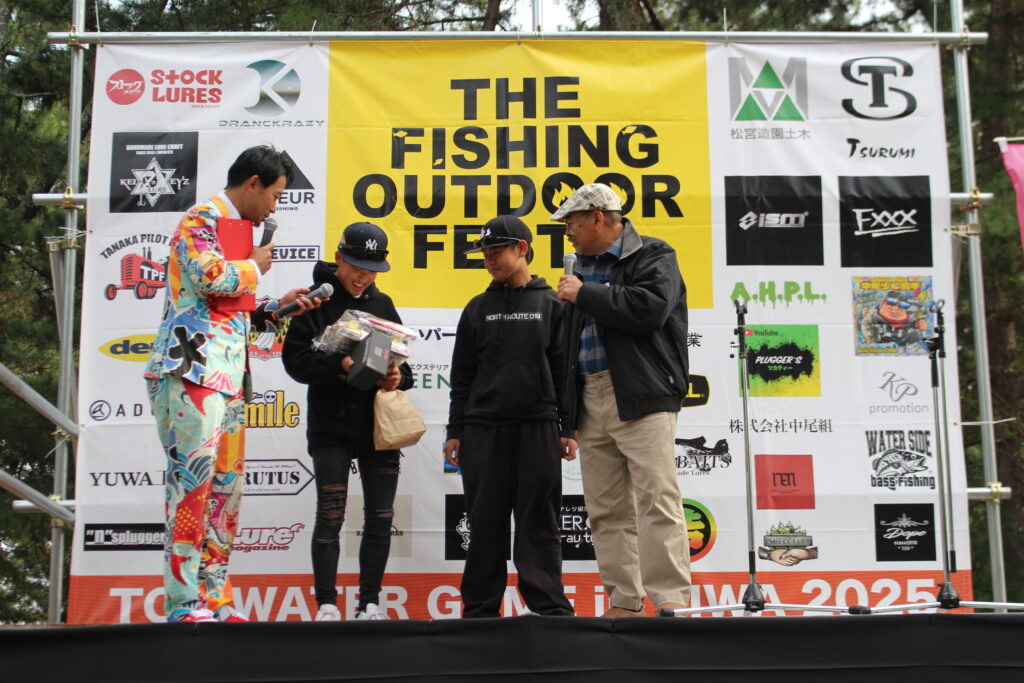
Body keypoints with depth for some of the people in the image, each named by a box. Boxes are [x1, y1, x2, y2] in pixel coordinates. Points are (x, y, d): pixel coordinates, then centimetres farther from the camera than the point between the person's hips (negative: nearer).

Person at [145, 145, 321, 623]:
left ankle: (214, 599, 14)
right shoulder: (202, 220, -4)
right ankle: (184, 605, -7)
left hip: (227, 381, 10)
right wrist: (254, 267, -6)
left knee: (226, 487, 8)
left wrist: (277, 308, 21)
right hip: (192, 374, -10)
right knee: (193, 484, -10)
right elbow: (208, 276, -24)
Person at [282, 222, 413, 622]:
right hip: (331, 427, -4)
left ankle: (370, 603, 15)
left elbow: (402, 359, 16)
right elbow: (296, 359, -8)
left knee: (380, 517, 5)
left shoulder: (382, 304, 13)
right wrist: (340, 364, -22)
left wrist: (398, 376, -6)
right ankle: (326, 604, 7)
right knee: (330, 516, -2)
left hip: (379, 427, 4)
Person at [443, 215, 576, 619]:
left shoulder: (551, 305, 6)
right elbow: (462, 374, 11)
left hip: (538, 428, -2)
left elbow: (565, 370, 4)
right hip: (483, 429, 2)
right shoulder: (478, 309, 12)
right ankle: (481, 609, 11)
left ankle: (549, 607, 4)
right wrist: (455, 431, 6)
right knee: (485, 523, 5)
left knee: (539, 522, 0)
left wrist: (568, 429, -2)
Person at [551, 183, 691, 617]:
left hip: (641, 397, -7)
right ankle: (624, 605, 10)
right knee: (606, 511, 6)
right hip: (591, 399, 8)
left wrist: (584, 295, -11)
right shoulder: (584, 267, 23)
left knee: (657, 499, -12)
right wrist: (568, 412, 19)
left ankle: (670, 601, -11)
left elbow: (651, 307, -19)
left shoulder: (652, 257, 1)